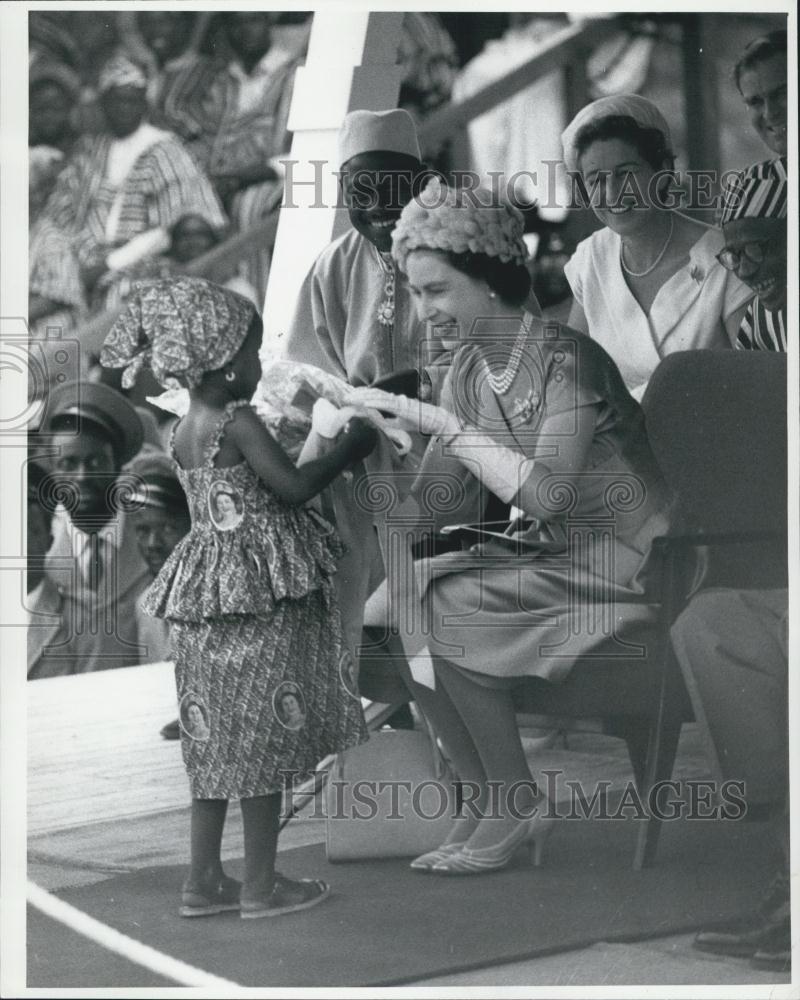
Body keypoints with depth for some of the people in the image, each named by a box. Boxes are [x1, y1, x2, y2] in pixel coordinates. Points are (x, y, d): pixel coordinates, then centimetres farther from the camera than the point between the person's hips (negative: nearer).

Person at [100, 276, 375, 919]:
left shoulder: (185, 430, 10)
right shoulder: (239, 422, -16)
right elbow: (294, 488, -16)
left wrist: (328, 455, 19)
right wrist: (349, 447, -3)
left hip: (205, 598, 8)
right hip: (259, 592, -8)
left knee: (218, 741, 13)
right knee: (263, 738, 1)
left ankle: (204, 880, 17)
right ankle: (262, 884, 7)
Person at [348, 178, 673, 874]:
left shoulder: (567, 359, -18)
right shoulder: (469, 366, 5)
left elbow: (545, 494, -29)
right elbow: (431, 491, 3)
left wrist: (439, 421, -27)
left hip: (617, 557, -8)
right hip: (540, 554, 8)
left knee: (448, 602, -24)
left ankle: (514, 804, -10)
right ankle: (486, 800, -3)